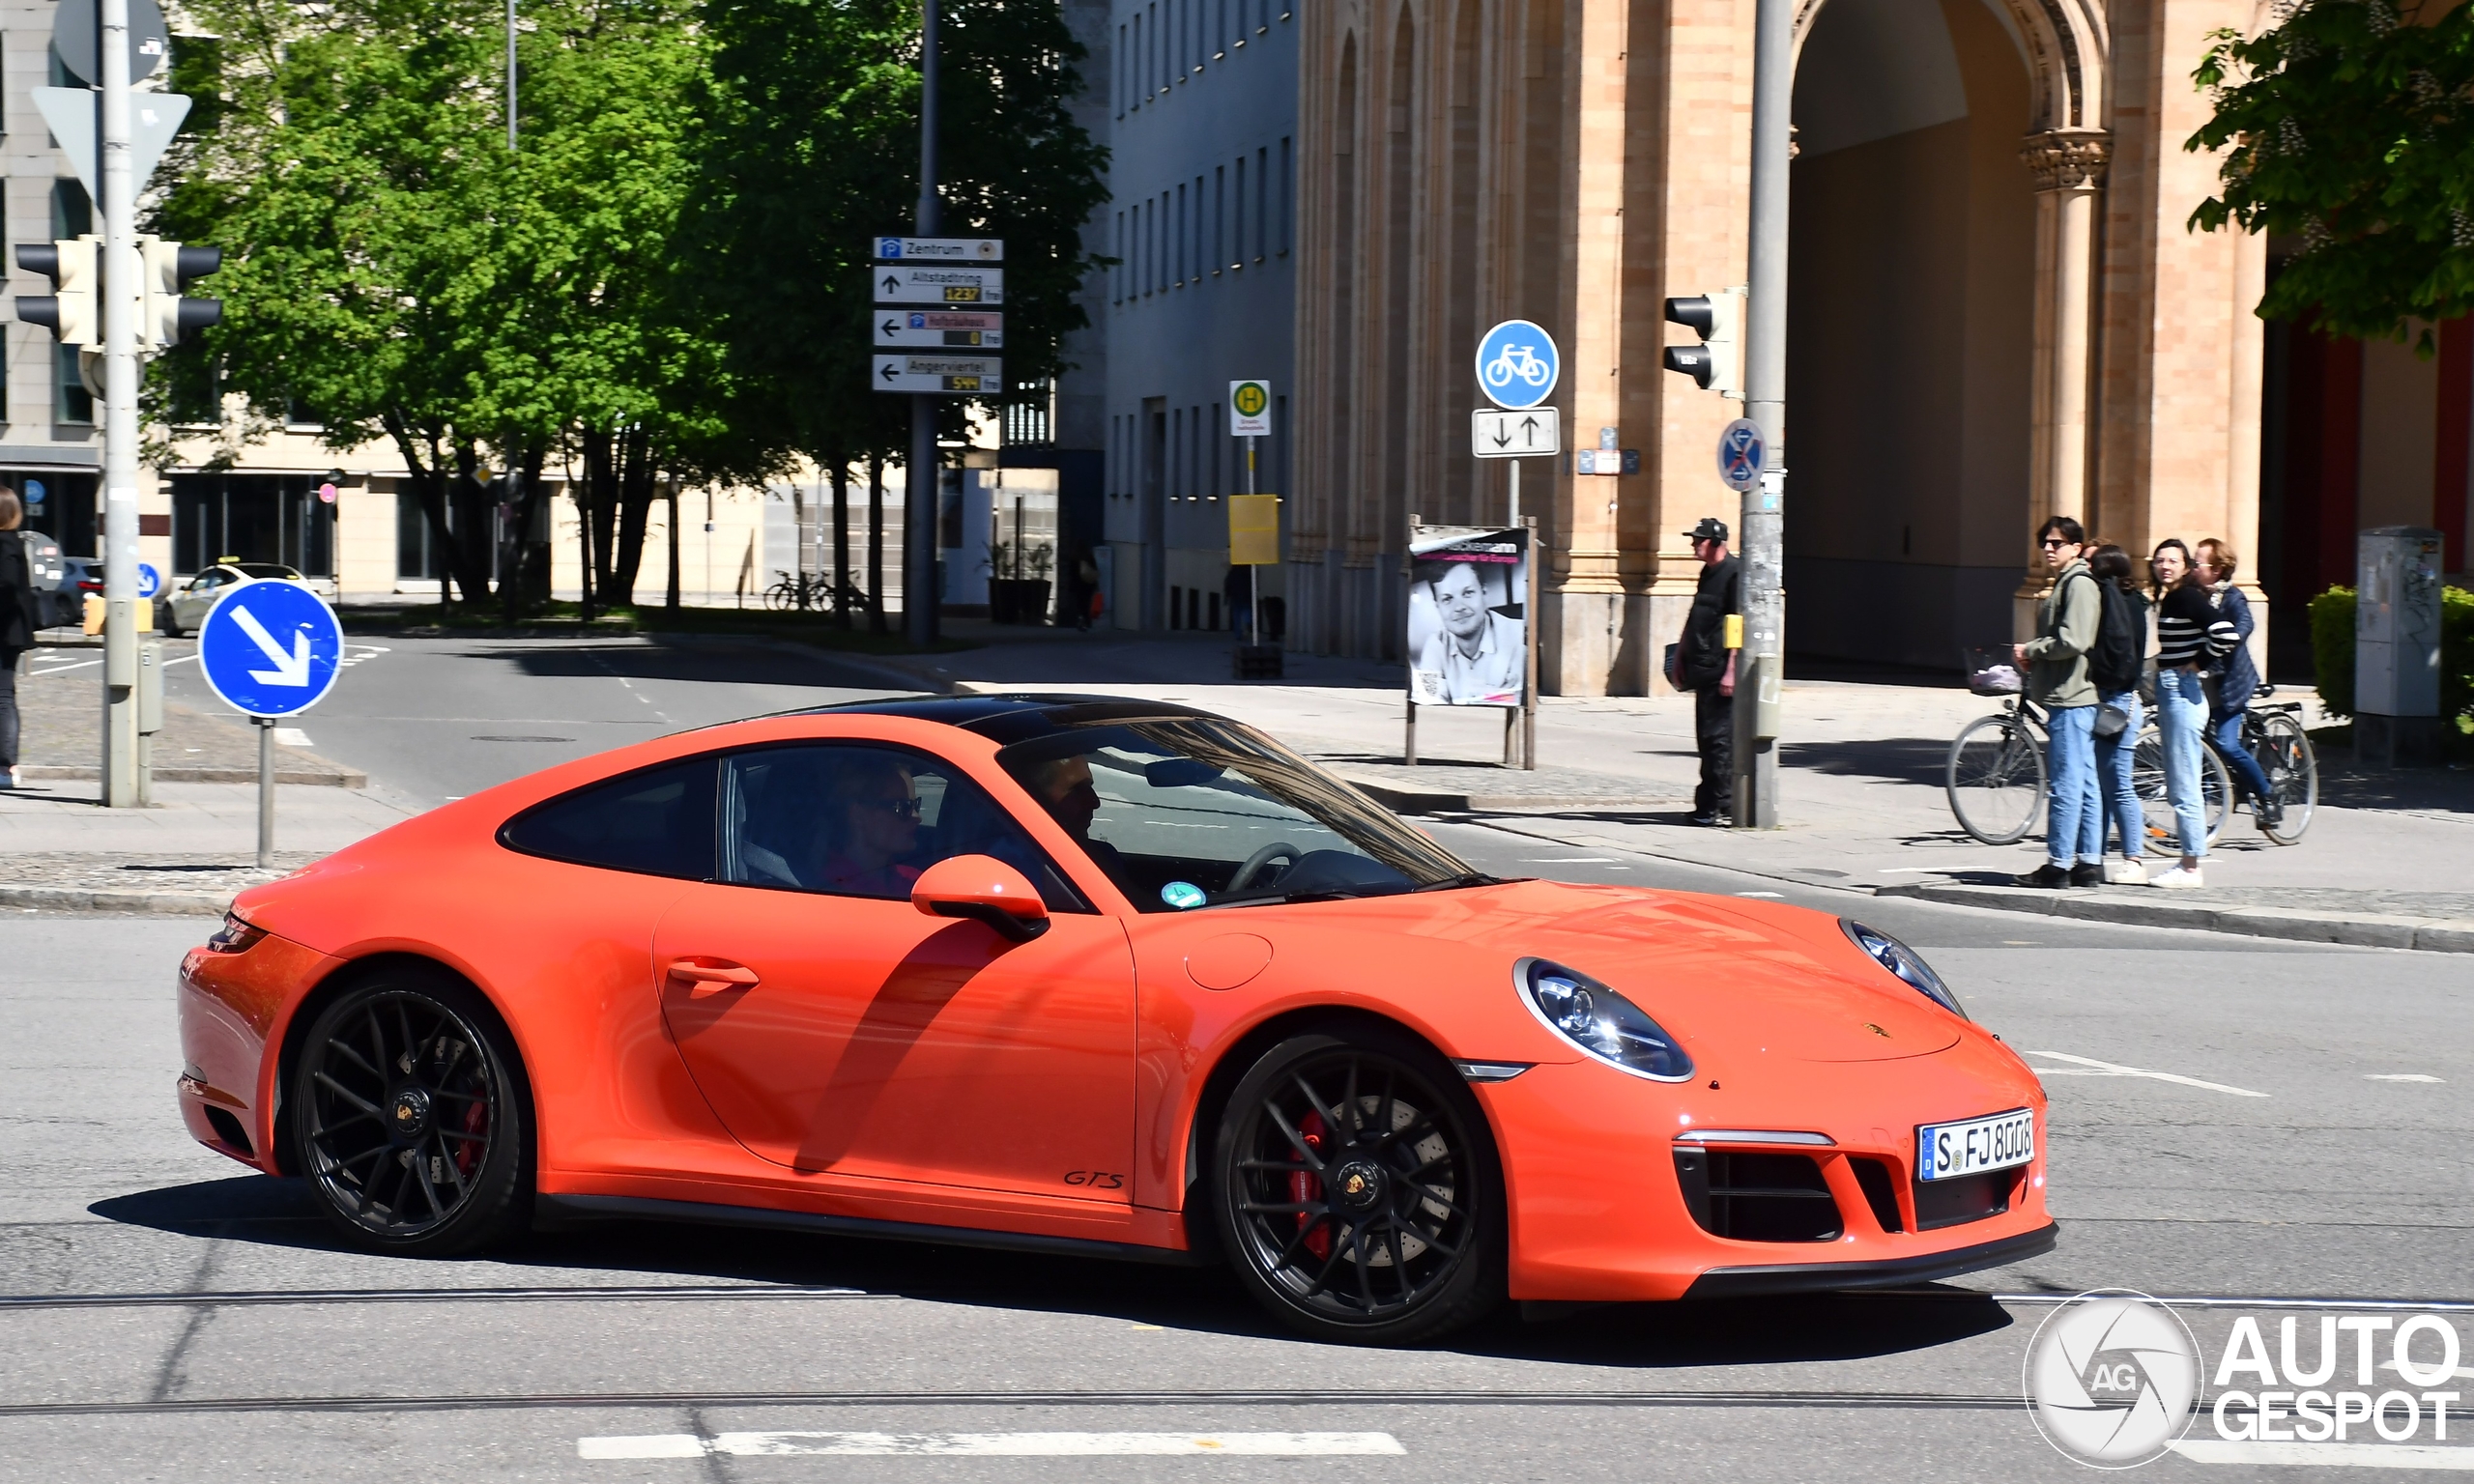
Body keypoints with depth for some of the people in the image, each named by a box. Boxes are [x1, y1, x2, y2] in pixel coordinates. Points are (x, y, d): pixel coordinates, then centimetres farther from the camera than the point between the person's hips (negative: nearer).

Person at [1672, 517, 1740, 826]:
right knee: (1706, 738, 11)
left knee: (1718, 737, -7)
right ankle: (1708, 804, 16)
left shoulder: (1735, 573, -11)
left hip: (1720, 671, -9)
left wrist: (1731, 671, -20)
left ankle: (1719, 806, -4)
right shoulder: (1707, 574, 17)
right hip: (1702, 670, 9)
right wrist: (1679, 661, 21)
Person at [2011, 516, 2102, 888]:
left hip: (2071, 698, -11)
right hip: (2068, 697, 11)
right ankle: (2089, 863, 13)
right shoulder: (2064, 584, 21)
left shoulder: (2080, 584, -11)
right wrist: (2033, 657, 9)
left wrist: (2031, 650, -8)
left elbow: (2072, 641, -21)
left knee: (2064, 784, -8)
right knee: (2084, 784, 10)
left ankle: (2058, 865, -7)